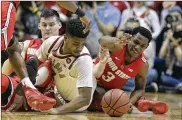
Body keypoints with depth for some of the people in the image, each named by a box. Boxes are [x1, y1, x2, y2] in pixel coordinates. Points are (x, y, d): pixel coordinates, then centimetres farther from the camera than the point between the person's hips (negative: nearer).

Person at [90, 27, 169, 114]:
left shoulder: (143, 65, -19)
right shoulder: (117, 46, -30)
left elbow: (140, 89, -8)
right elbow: (102, 41, -54)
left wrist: (130, 102, -31)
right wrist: (117, 42, -78)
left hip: (112, 90, 4)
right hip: (93, 80, -4)